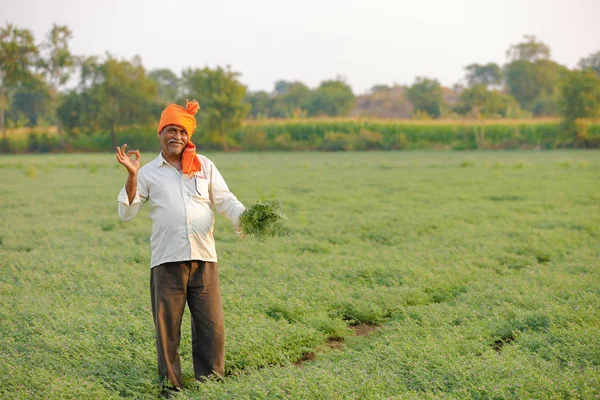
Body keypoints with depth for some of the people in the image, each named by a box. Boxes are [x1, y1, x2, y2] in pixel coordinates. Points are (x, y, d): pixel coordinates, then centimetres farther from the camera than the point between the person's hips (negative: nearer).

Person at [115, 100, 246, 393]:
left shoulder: (204, 166, 12)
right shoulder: (149, 172, 8)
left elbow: (225, 201, 11)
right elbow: (126, 212, 4)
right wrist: (132, 175, -7)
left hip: (203, 258, 1)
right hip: (167, 259, -1)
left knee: (211, 325, 3)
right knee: (167, 326, 5)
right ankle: (170, 384, 18)